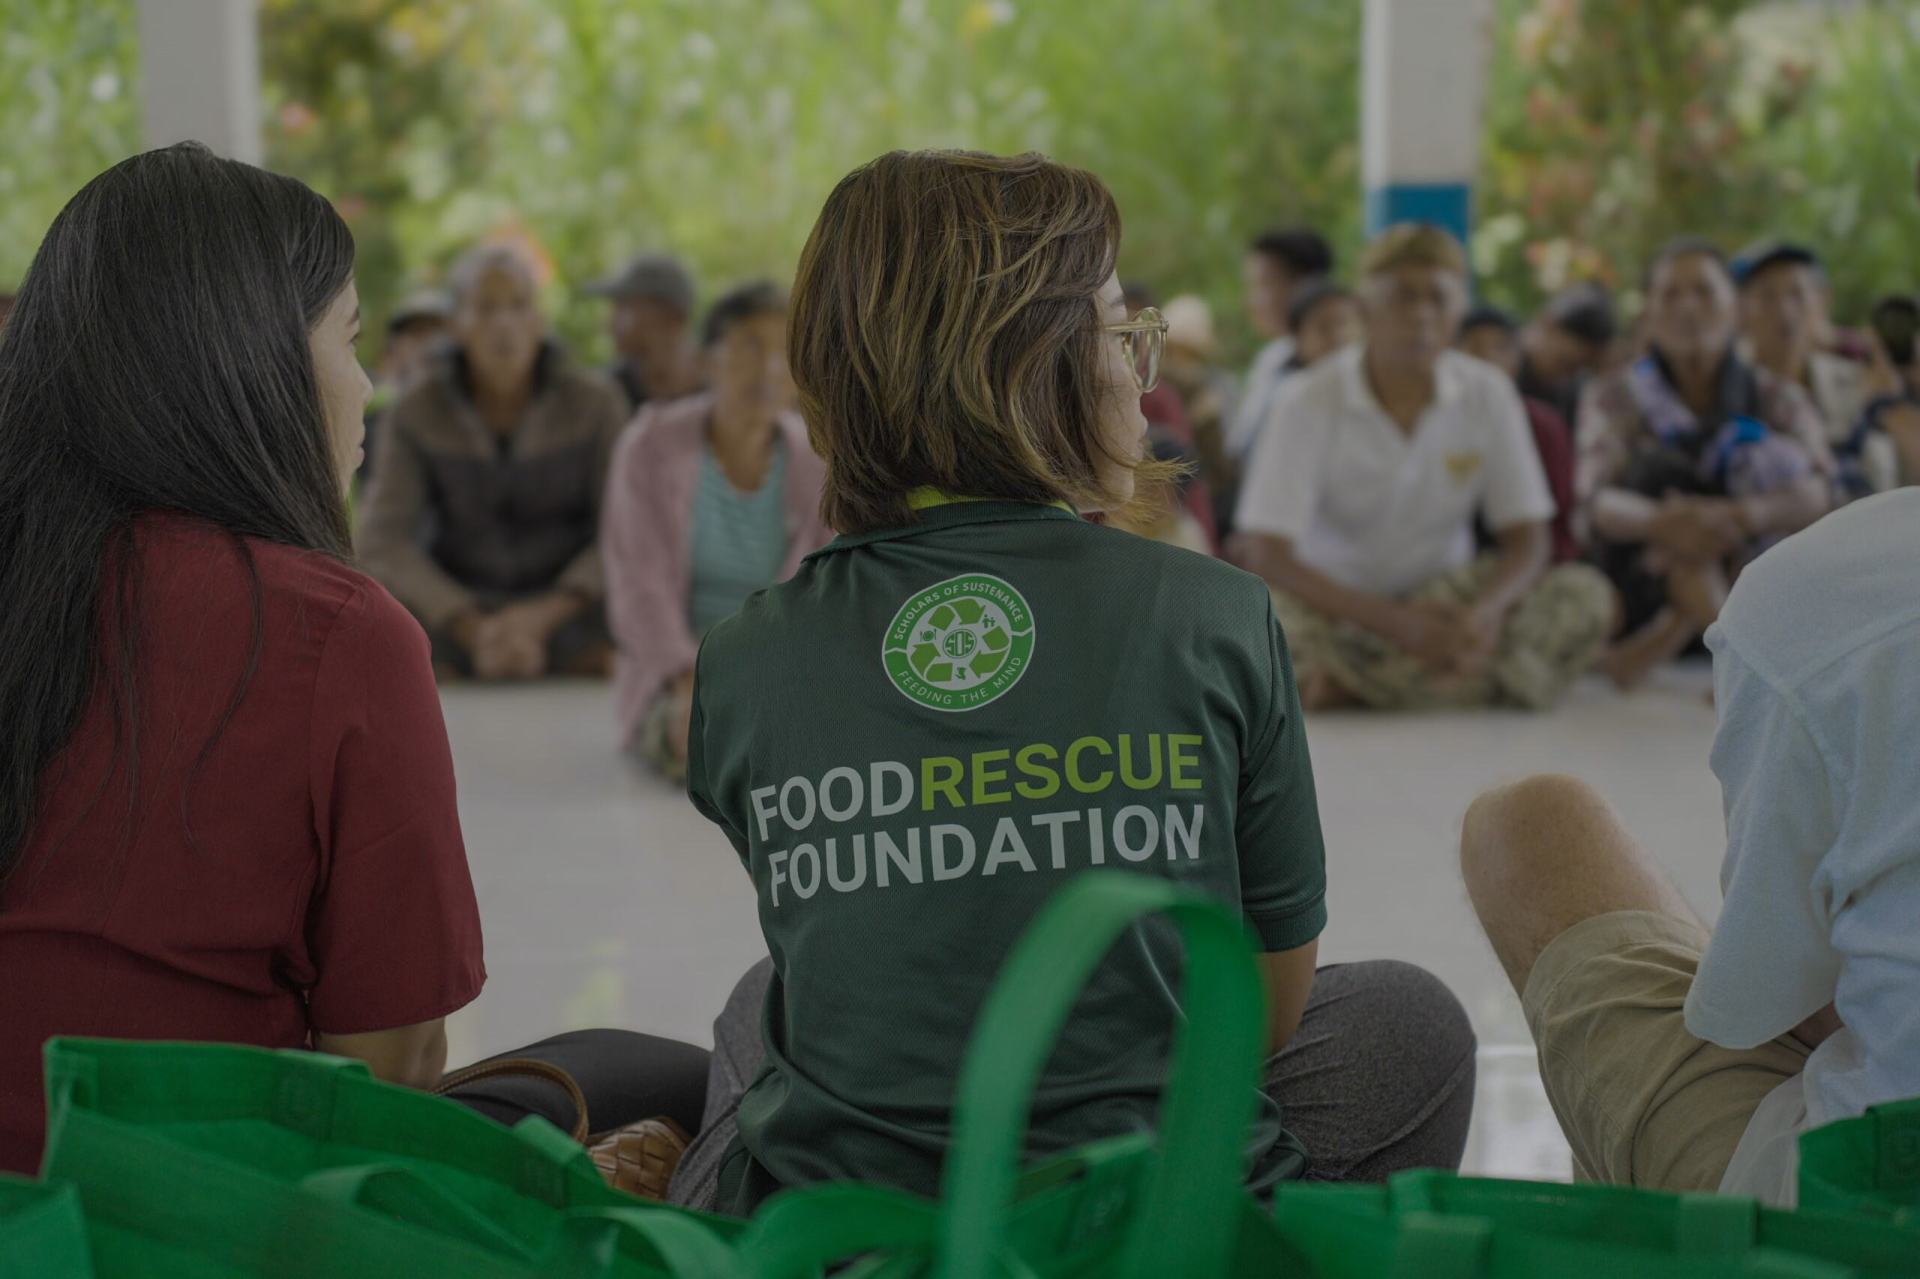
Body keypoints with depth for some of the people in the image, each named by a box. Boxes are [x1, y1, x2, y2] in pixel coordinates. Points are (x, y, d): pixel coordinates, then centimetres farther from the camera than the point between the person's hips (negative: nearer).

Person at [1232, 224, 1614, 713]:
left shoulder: (1488, 394, -4)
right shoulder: (1310, 402, -13)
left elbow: (1526, 540, -3)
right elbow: (1266, 555, -20)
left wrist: (1487, 609, -28)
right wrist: (1395, 622, -32)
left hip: (1443, 601, 4)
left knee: (1586, 597, -23)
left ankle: (1353, 686, -23)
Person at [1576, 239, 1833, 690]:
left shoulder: (1775, 398, 1)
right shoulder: (1616, 396, -1)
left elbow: (1817, 495, -17)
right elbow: (1596, 501, -19)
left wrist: (1738, 517, -40)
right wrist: (1663, 524, -43)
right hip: (1642, 589, -1)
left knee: (1776, 458, -19)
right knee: (1665, 467, -25)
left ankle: (1660, 645, -25)